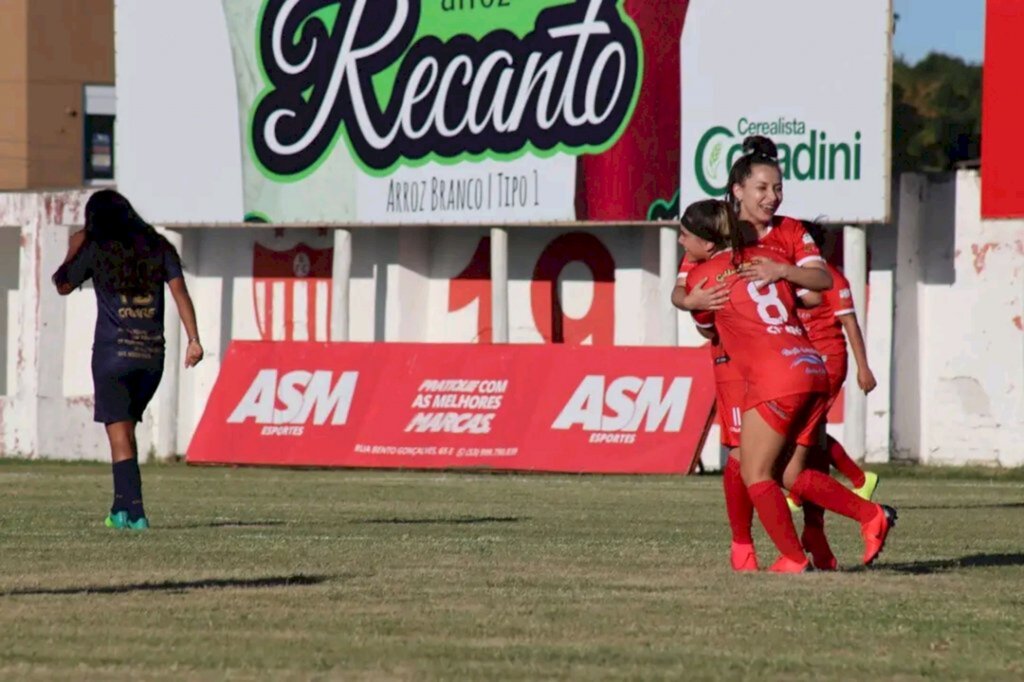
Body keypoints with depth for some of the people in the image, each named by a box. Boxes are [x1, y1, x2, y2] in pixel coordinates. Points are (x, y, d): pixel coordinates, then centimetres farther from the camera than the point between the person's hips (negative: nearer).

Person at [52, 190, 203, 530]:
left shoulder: (95, 249, 0)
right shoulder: (158, 247, 9)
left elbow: (63, 285, 14)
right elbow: (179, 291, -1)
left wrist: (73, 250, 28)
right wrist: (193, 340, -4)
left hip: (113, 352, -4)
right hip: (152, 354, 4)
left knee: (119, 433, -5)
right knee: (126, 429, 19)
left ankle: (134, 512, -15)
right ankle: (121, 508, 21)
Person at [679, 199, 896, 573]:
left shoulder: (702, 275, 2)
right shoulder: (764, 256, 17)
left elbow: (707, 331, 18)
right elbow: (814, 296, 24)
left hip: (774, 377, -7)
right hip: (812, 367, 7)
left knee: (755, 475, 4)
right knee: (791, 475, 15)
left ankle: (794, 559, 0)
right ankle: (872, 516, 8)